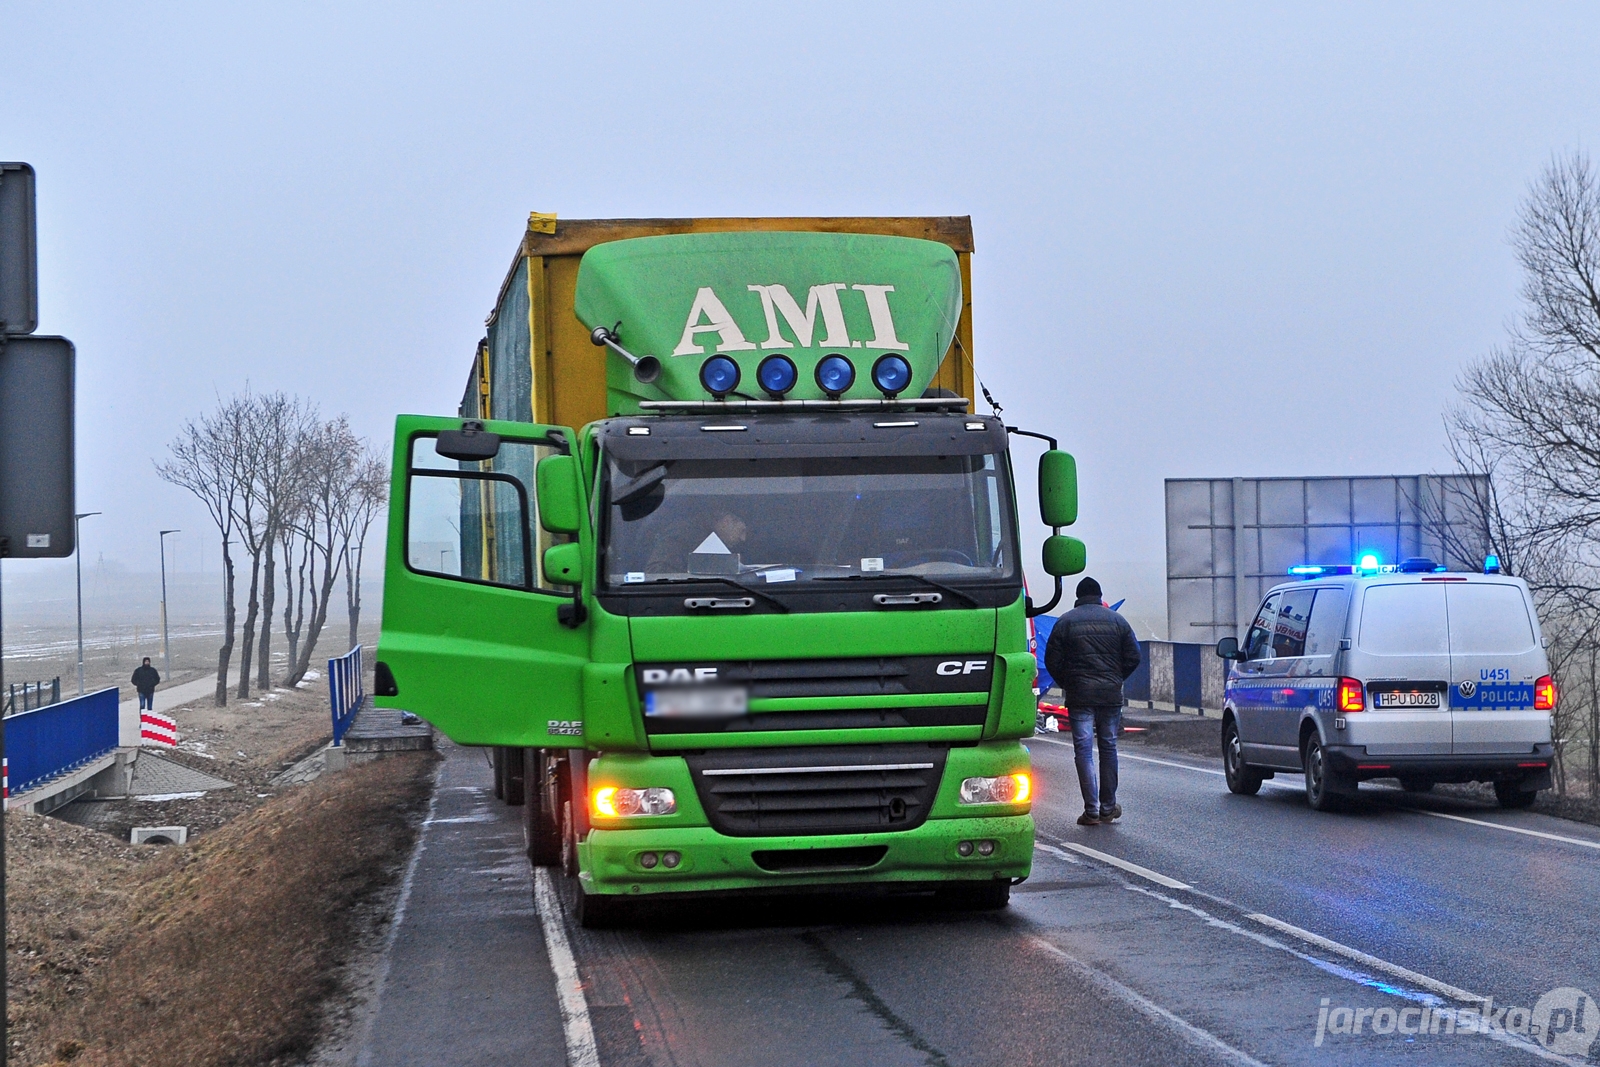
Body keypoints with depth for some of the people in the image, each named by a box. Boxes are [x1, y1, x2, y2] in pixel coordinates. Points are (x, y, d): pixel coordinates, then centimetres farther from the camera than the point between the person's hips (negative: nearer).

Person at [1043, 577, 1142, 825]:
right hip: (1111, 694, 2)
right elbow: (1133, 657, 5)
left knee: (1083, 751, -1)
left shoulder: (1066, 622, 0)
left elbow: (1052, 660, -2)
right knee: (1108, 747, 12)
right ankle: (1108, 807, 16)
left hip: (1079, 695, -2)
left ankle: (1091, 811, -6)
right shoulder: (1117, 620, 6)